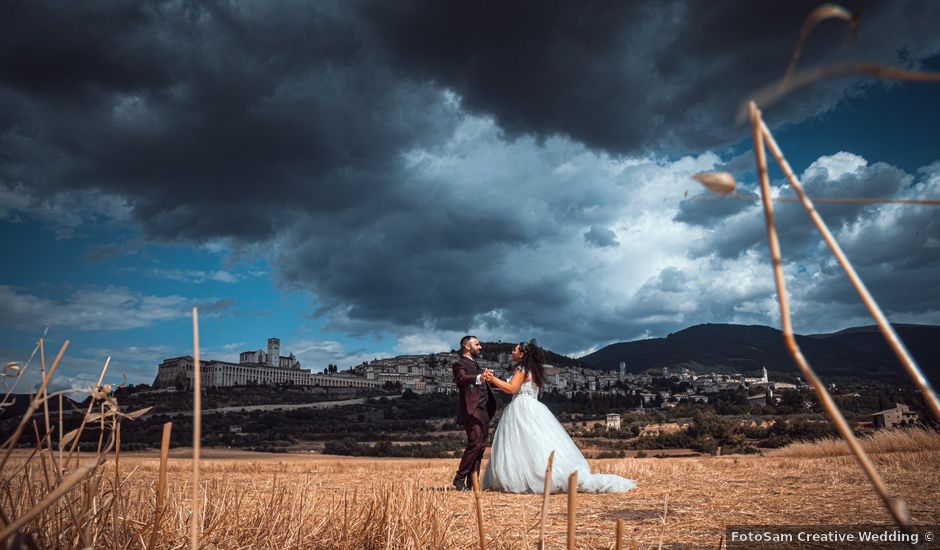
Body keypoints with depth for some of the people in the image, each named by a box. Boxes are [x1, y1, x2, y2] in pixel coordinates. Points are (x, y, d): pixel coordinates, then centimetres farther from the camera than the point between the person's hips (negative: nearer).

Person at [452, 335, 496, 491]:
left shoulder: (475, 364, 24)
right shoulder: (460, 364, -4)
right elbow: (463, 378, -27)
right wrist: (479, 377, -42)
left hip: (483, 411, 9)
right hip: (471, 410, -9)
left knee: (481, 446, 7)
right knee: (475, 443, -18)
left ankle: (472, 483, 12)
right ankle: (459, 479, -9)